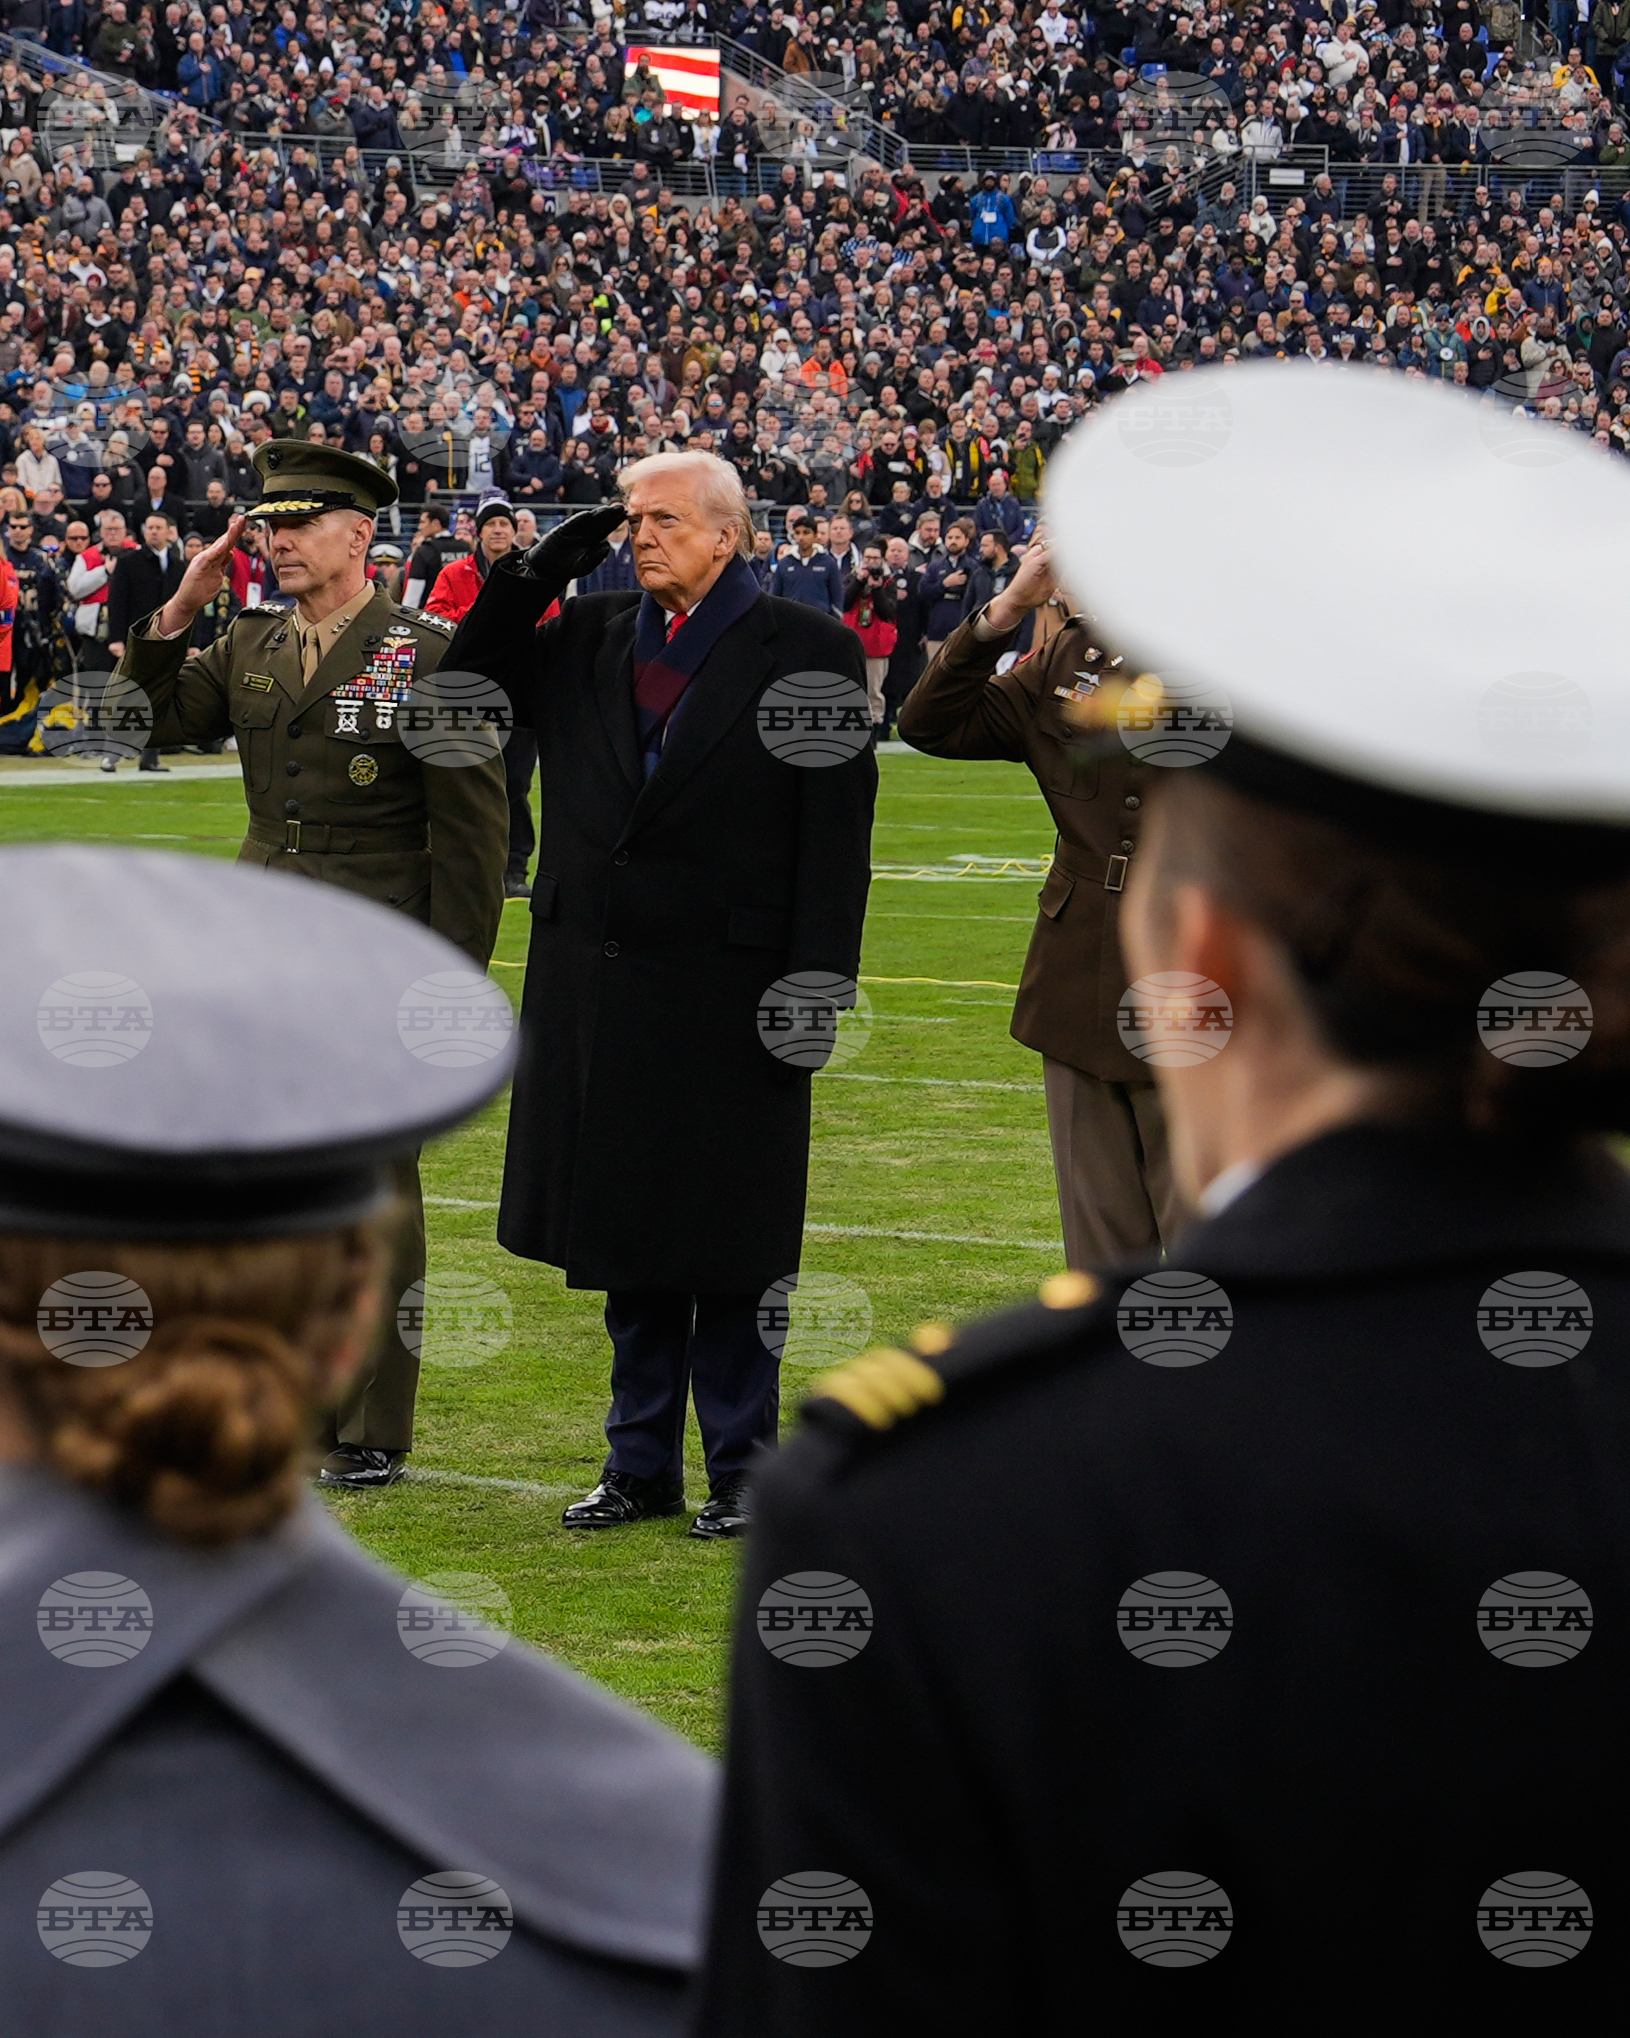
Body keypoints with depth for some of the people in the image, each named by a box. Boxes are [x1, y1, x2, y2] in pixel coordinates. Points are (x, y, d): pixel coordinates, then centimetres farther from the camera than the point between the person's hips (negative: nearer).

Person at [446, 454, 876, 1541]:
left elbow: (837, 831, -7)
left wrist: (819, 982, -13)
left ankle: (743, 1468, 14)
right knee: (626, 1232, 11)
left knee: (728, 1240, 3)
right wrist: (537, 572, 3)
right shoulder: (588, 635, 9)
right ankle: (642, 1462, 21)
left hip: (730, 990, -5)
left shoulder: (808, 648, -4)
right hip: (600, 986, 5)